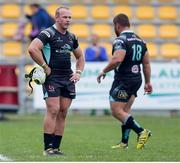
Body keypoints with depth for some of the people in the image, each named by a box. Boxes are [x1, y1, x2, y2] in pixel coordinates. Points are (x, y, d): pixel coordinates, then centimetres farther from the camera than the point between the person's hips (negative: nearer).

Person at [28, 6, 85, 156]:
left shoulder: (71, 37, 14)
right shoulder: (48, 34, -9)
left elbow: (80, 56, 29)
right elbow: (32, 49, -23)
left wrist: (78, 72, 13)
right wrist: (45, 66, -17)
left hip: (68, 78, 7)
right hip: (52, 78, -7)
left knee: (63, 113, 4)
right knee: (53, 110, -13)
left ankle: (56, 147, 9)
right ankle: (48, 147, -9)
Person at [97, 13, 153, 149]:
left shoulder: (120, 40, -14)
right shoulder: (140, 40, 12)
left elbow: (117, 59, -29)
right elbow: (146, 63, 15)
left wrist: (104, 71, -15)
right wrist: (148, 82, 20)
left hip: (123, 80, -9)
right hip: (137, 80, 9)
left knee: (117, 111, -5)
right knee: (125, 111, 14)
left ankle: (141, 132, -16)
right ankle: (124, 142, 15)